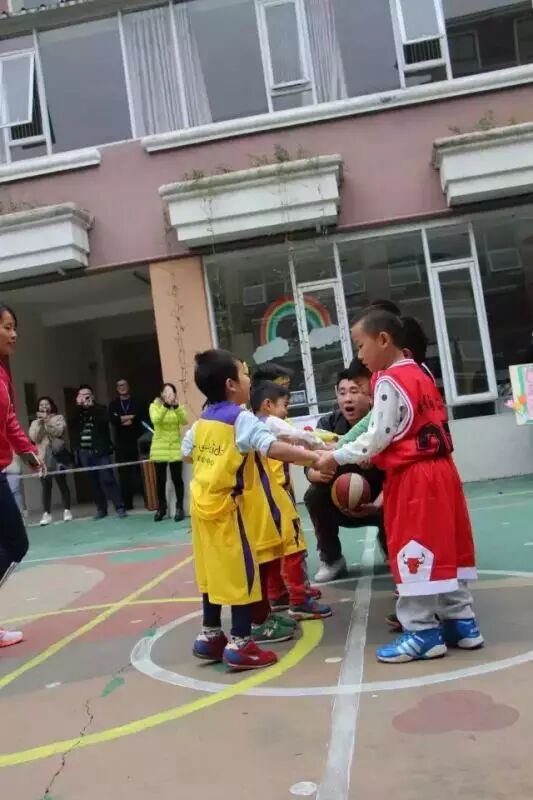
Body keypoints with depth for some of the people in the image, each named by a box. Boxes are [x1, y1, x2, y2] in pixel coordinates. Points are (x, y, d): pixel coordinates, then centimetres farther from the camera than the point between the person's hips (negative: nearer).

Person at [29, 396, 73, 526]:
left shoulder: (58, 418, 7)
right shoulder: (35, 423, 14)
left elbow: (58, 431, -11)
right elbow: (34, 438, -2)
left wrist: (47, 420, -15)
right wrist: (40, 423, -11)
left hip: (58, 456, -2)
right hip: (43, 458, 2)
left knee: (62, 483, -1)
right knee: (46, 486, -3)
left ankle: (67, 510, 7)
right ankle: (46, 513, -1)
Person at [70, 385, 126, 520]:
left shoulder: (100, 409, 5)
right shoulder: (77, 413, 14)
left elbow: (105, 420, -15)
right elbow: (73, 426, -4)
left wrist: (91, 406, -14)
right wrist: (80, 407, -9)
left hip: (100, 451, -3)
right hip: (84, 453, 3)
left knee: (108, 479, -9)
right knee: (94, 482, 5)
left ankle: (120, 507, -7)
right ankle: (101, 509, 13)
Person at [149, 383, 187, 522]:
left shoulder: (178, 407, 6)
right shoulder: (154, 406, 2)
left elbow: (184, 421, -12)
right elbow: (155, 420, -18)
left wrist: (176, 405, -24)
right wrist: (166, 405, -28)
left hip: (175, 448, 0)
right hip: (159, 448, 0)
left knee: (177, 479, 0)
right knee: (160, 480, 6)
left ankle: (179, 508, 9)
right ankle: (161, 508, 18)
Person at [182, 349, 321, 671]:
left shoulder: (201, 421, 9)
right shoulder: (242, 419, -16)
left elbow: (187, 453, 20)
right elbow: (274, 448, -29)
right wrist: (315, 458, -32)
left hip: (204, 505, 8)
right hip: (228, 507, -8)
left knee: (215, 571, 18)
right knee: (241, 572, 0)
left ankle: (210, 635, 28)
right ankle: (240, 644, 5)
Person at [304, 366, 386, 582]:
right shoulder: (328, 423, -12)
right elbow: (310, 468, -18)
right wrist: (319, 473, -43)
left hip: (379, 501, -2)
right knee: (314, 496, -25)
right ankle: (331, 559, -3)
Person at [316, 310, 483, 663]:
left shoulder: (389, 381, -13)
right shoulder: (420, 374, 13)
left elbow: (378, 436, -15)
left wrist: (337, 457, -6)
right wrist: (376, 456, 14)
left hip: (412, 478, -9)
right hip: (440, 470, 9)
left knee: (413, 552, -1)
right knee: (444, 548, 14)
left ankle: (423, 633, 7)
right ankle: (461, 622, 22)